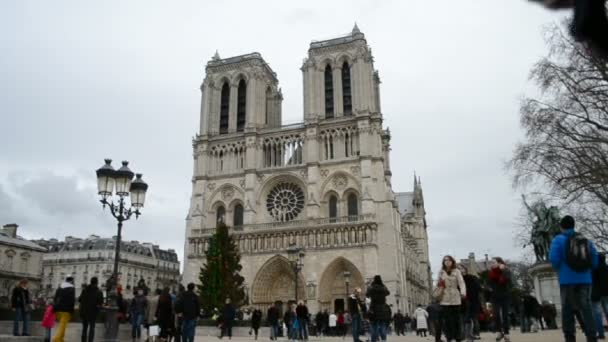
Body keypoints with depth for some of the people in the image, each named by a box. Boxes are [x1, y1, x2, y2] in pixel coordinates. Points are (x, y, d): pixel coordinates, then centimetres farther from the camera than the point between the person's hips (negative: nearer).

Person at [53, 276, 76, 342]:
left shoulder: (59, 288, 12)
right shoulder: (72, 289, -6)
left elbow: (55, 299, 11)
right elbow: (72, 300, -10)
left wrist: (55, 309, 13)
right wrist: (72, 310, -5)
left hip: (58, 309, 6)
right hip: (66, 310, -6)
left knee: (62, 325, 17)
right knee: (63, 325, -6)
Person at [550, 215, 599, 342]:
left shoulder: (559, 239, -1)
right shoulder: (587, 241, 13)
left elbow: (554, 259, -11)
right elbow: (595, 261, 10)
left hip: (567, 280, -3)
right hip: (585, 279, 3)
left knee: (568, 310, 2)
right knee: (586, 309, 5)